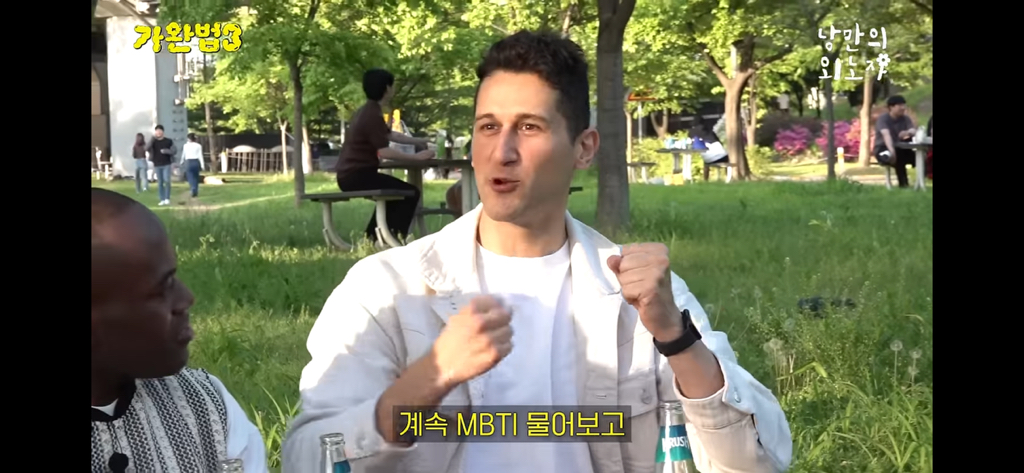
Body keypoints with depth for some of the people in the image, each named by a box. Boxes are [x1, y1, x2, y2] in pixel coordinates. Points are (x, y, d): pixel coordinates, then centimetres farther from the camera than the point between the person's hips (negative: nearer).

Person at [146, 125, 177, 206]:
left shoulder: (168, 141, 3)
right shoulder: (153, 142, 6)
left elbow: (174, 151, 0)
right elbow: (147, 149, -12)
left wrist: (166, 151, -16)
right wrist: (153, 138, -17)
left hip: (166, 164, -2)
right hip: (157, 165, 2)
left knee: (167, 181, -13)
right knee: (160, 183, 3)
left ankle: (167, 199, -4)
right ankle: (162, 200, 7)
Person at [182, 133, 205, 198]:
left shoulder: (185, 146, 2)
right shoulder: (198, 146, 0)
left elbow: (183, 155, 13)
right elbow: (200, 155, -4)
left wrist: (182, 162, 31)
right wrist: (202, 165, -3)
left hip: (188, 162, -1)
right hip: (196, 162, 1)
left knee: (191, 178, -4)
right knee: (196, 178, 14)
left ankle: (193, 190, -25)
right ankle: (196, 192, 16)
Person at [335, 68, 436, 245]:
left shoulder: (367, 112, 14)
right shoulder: (372, 115, -18)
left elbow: (390, 135, 28)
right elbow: (384, 152, -23)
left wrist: (419, 141, 29)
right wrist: (416, 156, -18)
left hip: (350, 175, 10)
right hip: (358, 175, -10)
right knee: (410, 193, -8)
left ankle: (372, 237, 28)